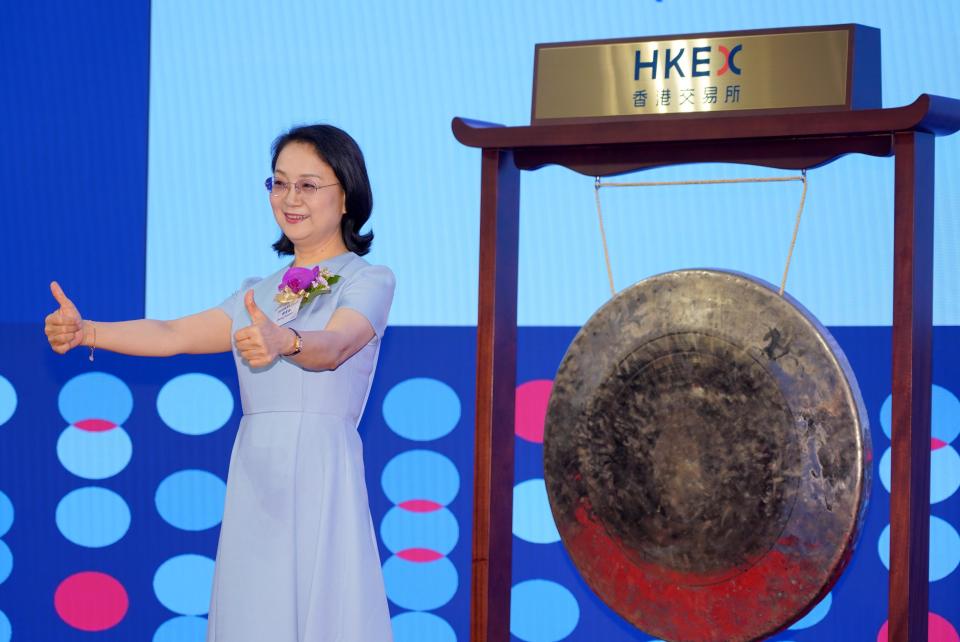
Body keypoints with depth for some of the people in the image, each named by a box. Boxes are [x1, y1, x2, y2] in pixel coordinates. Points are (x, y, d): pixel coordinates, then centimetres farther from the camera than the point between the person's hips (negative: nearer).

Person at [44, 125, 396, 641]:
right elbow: (173, 335, 7)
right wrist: (86, 332, -8)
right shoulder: (259, 294, 19)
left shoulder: (369, 281, 2)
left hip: (322, 477, -5)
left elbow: (334, 346, -18)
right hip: (254, 478, 5)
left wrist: (283, 342, -40)